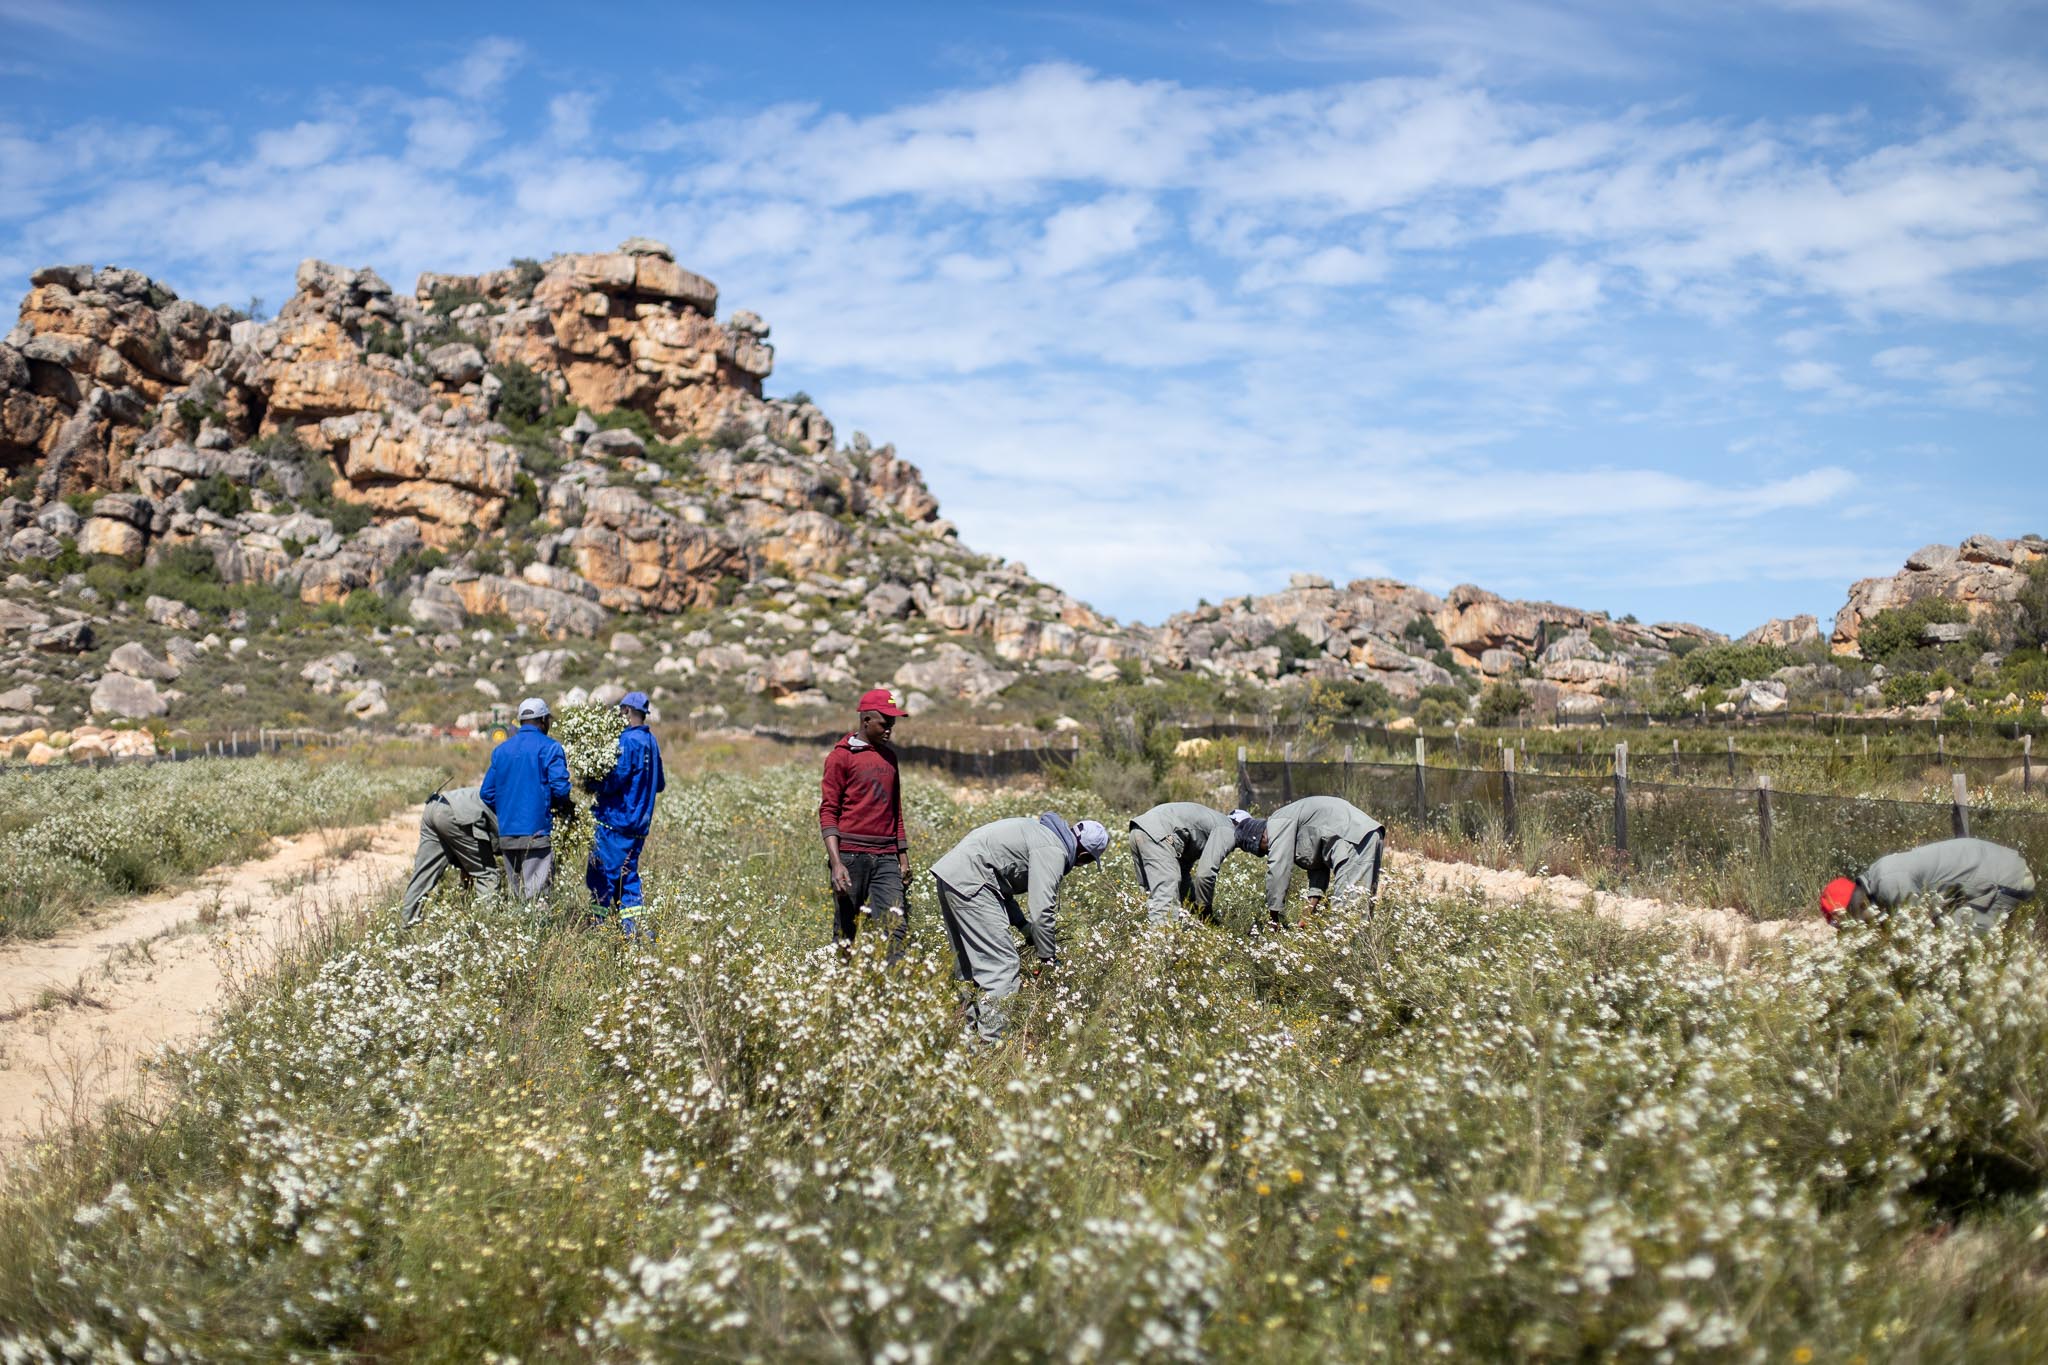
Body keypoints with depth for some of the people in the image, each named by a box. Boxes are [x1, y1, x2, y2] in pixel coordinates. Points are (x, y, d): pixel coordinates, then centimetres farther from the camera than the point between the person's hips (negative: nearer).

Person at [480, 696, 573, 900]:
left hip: (506, 835, 6)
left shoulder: (500, 751, 14)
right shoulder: (549, 748, -4)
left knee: (518, 894, 13)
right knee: (537, 896, -6)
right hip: (536, 833, -6)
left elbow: (486, 793, 12)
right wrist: (566, 806, 6)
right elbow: (560, 788, -14)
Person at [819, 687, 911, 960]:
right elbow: (828, 811, -6)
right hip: (850, 855, -5)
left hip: (886, 856, 5)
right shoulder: (841, 756, -1)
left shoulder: (889, 756, 17)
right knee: (845, 933, 0)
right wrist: (836, 863, -15)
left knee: (897, 927, -8)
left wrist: (903, 858, 17)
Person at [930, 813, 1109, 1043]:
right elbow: (1042, 909, -15)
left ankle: (972, 1028, 23)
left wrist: (1026, 928, 19)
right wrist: (1048, 957, -3)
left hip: (950, 873, 11)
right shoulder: (1053, 851, -10)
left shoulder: (1041, 831, 19)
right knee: (1003, 963, -10)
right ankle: (993, 1039, -11)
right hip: (969, 883, -11)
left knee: (971, 963, 18)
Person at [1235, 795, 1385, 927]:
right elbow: (1318, 864, 21)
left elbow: (1278, 871, -11)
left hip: (1353, 839, -11)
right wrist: (1310, 912, 13)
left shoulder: (1278, 824, -4)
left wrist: (1273, 917, -4)